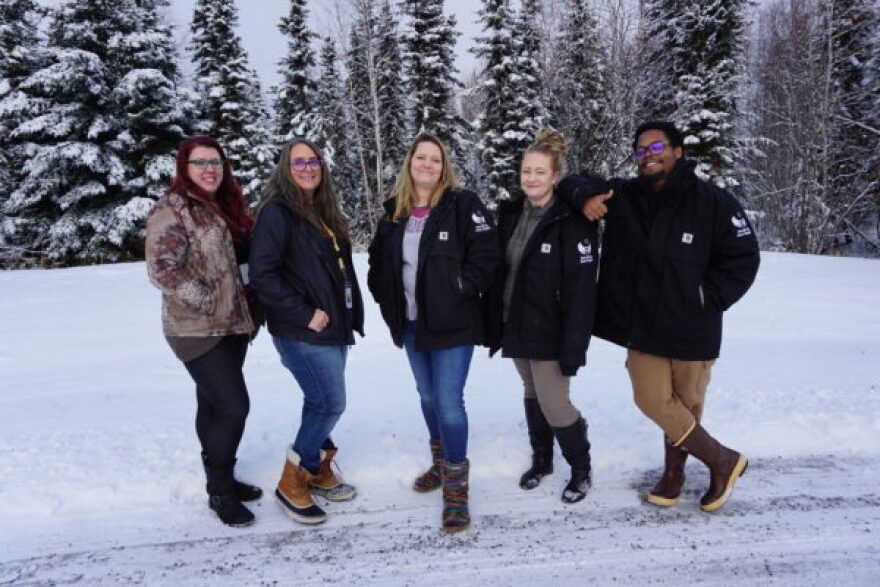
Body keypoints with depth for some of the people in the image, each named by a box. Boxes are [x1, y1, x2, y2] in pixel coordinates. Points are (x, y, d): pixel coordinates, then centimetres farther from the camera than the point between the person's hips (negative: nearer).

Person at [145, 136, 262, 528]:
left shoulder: (224, 208, 13)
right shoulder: (171, 210, -11)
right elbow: (162, 270, -20)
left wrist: (244, 303, 9)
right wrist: (208, 301, -19)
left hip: (232, 324, 8)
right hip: (198, 329, -8)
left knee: (215, 406, 16)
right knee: (233, 406, -9)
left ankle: (221, 478, 29)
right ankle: (219, 491, 8)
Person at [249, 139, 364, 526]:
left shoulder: (324, 211, 15)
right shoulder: (277, 210, -10)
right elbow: (262, 274, -18)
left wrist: (350, 313, 12)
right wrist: (304, 315, -18)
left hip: (333, 326, 8)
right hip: (302, 331, -8)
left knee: (320, 404, 15)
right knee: (331, 404, -6)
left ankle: (318, 471, 32)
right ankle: (291, 483, 11)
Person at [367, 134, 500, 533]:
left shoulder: (462, 204, -7)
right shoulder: (395, 211, 8)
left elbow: (486, 254, -13)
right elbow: (379, 260, 19)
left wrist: (460, 292, -16)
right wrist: (387, 298, 8)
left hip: (453, 324, -6)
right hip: (411, 324, 6)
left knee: (449, 402, -7)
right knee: (428, 398, 18)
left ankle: (455, 488, 8)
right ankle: (441, 463, 40)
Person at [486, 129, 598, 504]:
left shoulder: (572, 221, -15)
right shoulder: (510, 213, 5)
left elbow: (581, 290, -19)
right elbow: (497, 271, 9)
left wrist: (573, 347, -22)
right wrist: (494, 325, 8)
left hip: (549, 332, -6)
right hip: (516, 327, 6)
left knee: (554, 405, -1)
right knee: (532, 396, 19)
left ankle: (581, 470, 25)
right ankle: (541, 460, 39)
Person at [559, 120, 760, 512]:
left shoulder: (713, 202, -8)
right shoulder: (624, 196, 1)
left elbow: (744, 257, -3)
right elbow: (575, 182, 10)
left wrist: (707, 298, -9)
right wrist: (586, 196, -13)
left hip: (692, 329, -3)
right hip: (642, 325, 3)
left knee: (687, 405, 10)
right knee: (653, 401, 5)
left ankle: (674, 471, 33)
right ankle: (723, 460, 27)